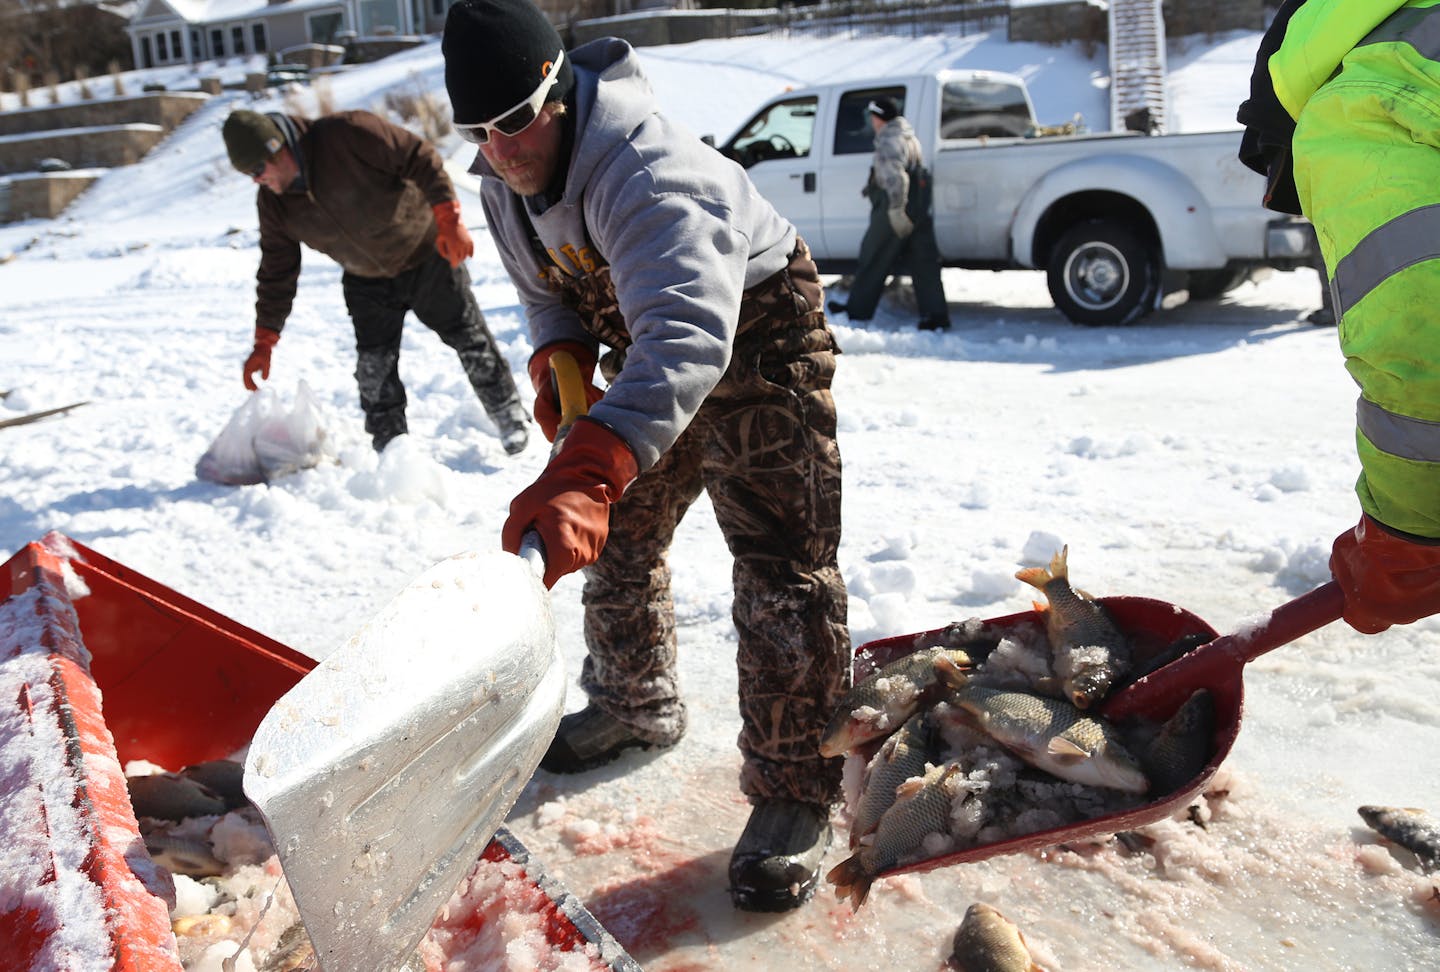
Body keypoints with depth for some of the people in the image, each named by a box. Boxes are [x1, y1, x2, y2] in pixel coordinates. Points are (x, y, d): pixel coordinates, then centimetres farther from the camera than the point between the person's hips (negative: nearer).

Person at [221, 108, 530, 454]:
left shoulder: (348, 134, -28)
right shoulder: (273, 202, -9)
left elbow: (421, 159, -25)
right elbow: (276, 273, 0)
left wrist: (448, 220, -33)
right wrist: (264, 342, 0)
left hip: (427, 254, -4)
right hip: (367, 283, 5)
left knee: (468, 336, 4)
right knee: (374, 367, -1)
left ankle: (511, 417, 21)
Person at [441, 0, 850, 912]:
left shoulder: (645, 173, -38)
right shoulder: (503, 179, -9)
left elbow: (686, 334, -54)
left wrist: (583, 474, -66)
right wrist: (558, 358, -13)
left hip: (757, 338, -8)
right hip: (644, 350, 8)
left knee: (783, 571, -10)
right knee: (618, 537, 16)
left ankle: (795, 798, 1)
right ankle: (637, 706, 39)